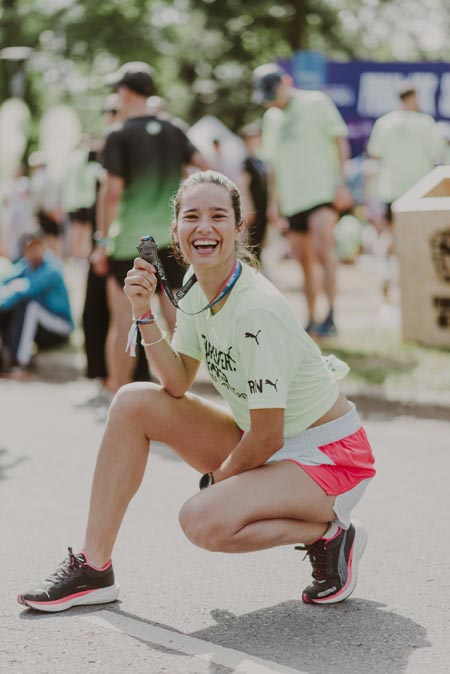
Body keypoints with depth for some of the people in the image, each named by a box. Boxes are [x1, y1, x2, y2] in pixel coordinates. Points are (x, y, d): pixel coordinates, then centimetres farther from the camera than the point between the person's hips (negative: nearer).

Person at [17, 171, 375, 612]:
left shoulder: (259, 311, -27)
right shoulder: (196, 286, -1)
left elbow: (268, 437, -23)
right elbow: (178, 384, 0)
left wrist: (220, 477, -7)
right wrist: (144, 313, -11)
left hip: (329, 458, -9)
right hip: (258, 445, 9)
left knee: (203, 520, -32)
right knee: (134, 402, -3)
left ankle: (331, 534, -7)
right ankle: (93, 568, 0)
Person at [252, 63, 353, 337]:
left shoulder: (317, 102, 0)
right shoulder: (271, 118, 16)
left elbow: (341, 142, -2)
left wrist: (341, 182, -11)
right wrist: (274, 199, 18)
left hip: (323, 190, -6)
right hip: (293, 199, 6)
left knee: (322, 248, -21)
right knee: (304, 260, 7)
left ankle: (331, 316, -19)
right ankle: (312, 320, 16)